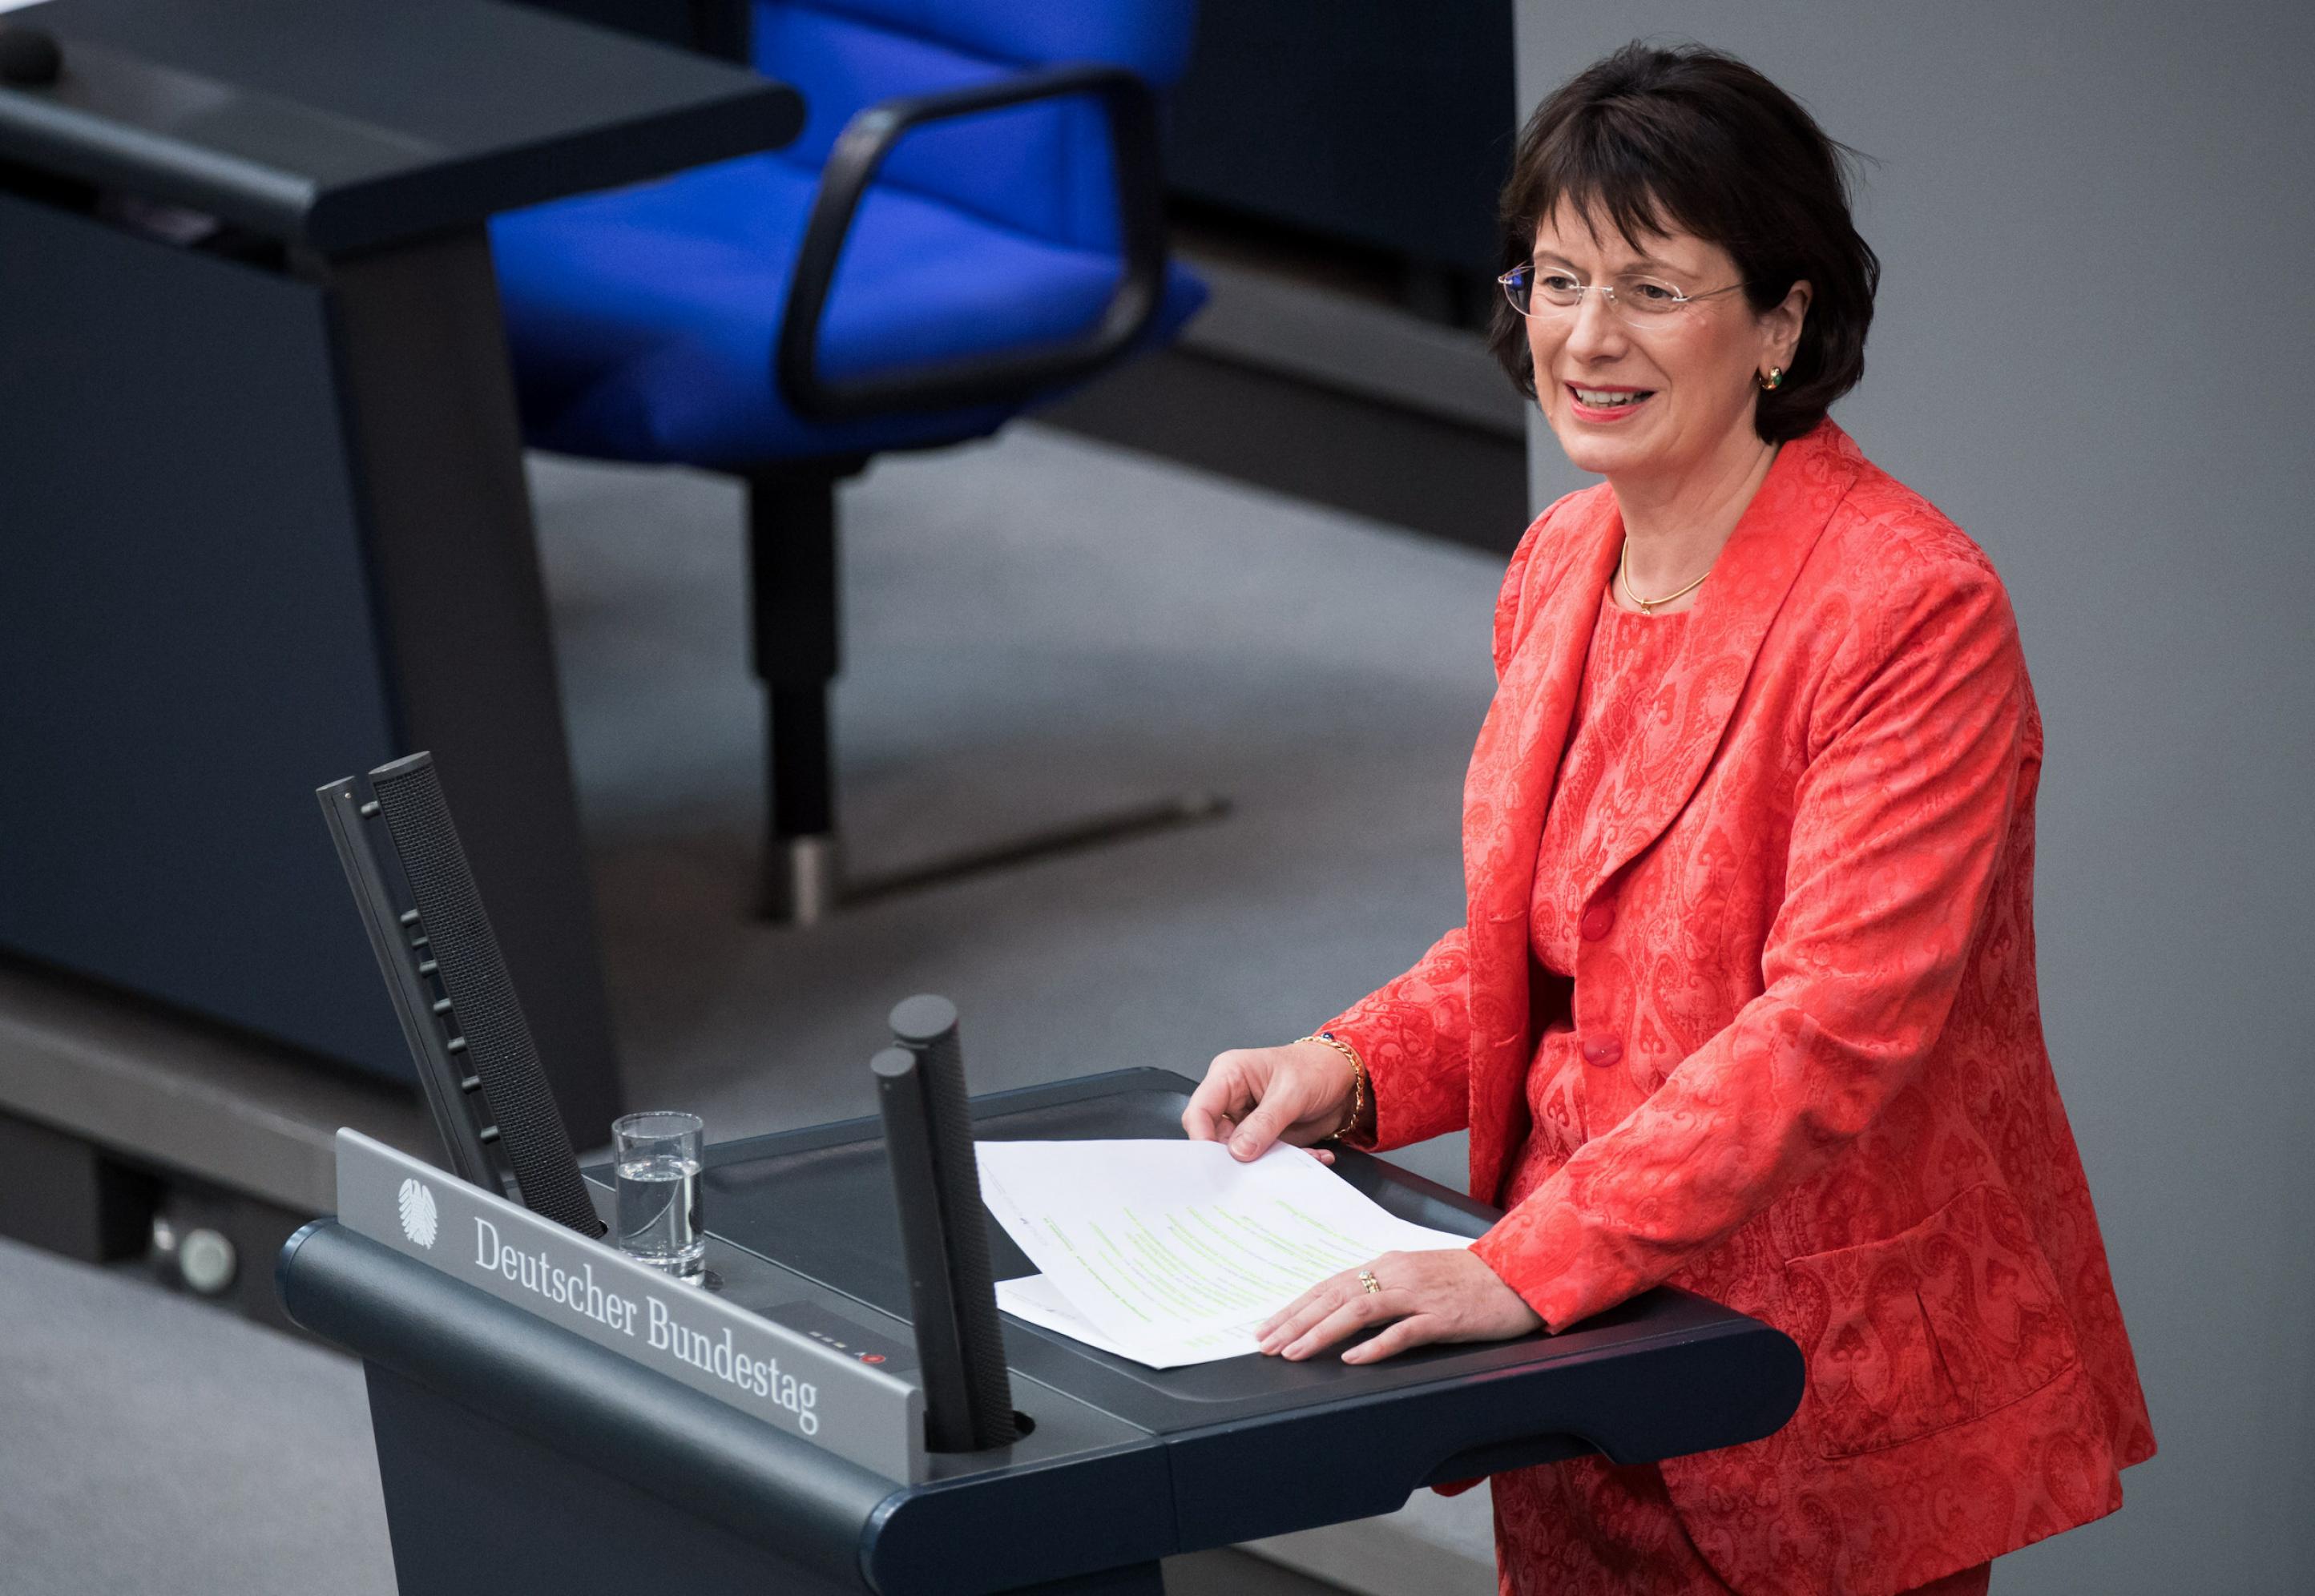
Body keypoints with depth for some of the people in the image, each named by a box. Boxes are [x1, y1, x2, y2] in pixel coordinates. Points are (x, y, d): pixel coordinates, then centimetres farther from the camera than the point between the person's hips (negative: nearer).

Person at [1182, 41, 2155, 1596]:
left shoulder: (1912, 609, -19)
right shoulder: (1562, 565, 6)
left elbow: (1835, 1024, -26)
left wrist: (1527, 1268, -32)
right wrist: (1353, 1068, -4)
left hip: (1838, 1398, -7)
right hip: (1589, 1357, 7)